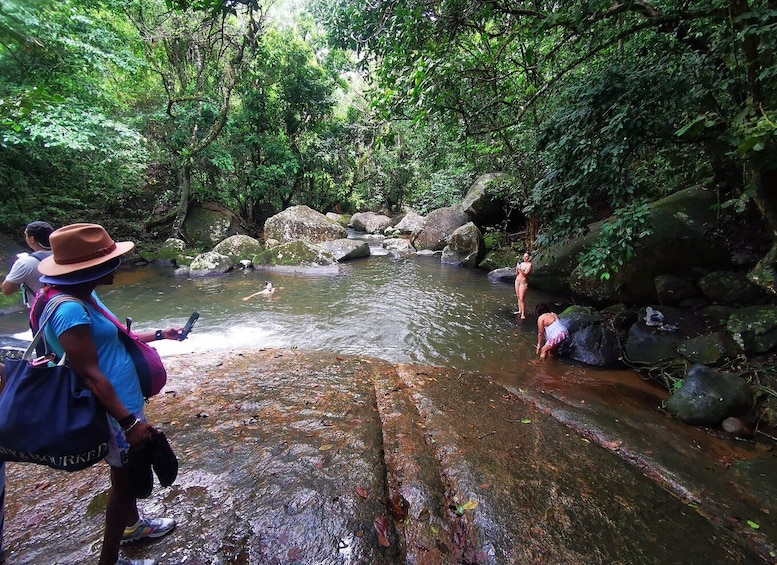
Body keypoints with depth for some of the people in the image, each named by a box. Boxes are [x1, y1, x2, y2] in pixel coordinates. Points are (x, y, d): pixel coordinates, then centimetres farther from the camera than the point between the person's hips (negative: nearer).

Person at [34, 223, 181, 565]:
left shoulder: (84, 297, 4)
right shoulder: (70, 309, -27)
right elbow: (89, 374, -28)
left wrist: (160, 335, 25)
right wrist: (129, 421, -26)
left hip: (121, 402, 10)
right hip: (112, 411, -10)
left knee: (130, 472, 26)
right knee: (124, 478, 9)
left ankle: (132, 525, 49)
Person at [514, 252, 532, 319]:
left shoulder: (529, 265, -9)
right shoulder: (521, 263, 9)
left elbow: (525, 274, -19)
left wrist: (520, 269, -32)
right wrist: (517, 269, -7)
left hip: (523, 282, -7)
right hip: (517, 281, 7)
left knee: (522, 298, -11)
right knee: (518, 297, 13)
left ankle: (523, 314, -7)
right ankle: (520, 310, 24)